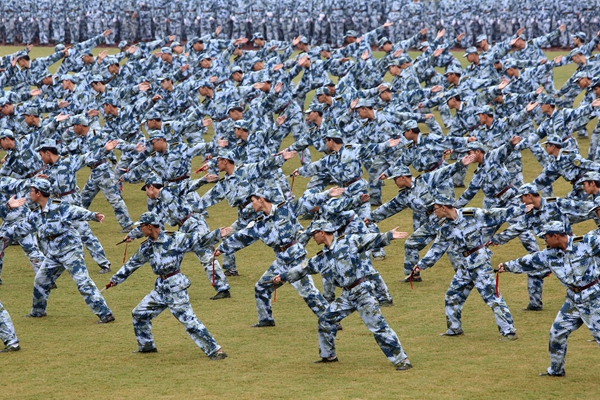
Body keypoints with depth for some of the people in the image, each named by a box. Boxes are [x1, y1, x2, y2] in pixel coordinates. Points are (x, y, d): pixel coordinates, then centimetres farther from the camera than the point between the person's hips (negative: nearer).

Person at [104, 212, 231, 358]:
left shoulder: (175, 239, -11)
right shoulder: (146, 247, 9)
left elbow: (198, 240, -14)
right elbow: (132, 264, 20)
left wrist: (217, 234, -26)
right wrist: (115, 279, 26)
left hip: (176, 287, -8)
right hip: (160, 288, 8)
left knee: (189, 320, -14)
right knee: (139, 313, 15)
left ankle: (214, 350, -10)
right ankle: (146, 346, 33)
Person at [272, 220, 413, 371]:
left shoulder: (349, 242, -7)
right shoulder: (322, 258, 12)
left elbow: (371, 240, -13)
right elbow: (304, 268, 22)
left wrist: (389, 235, -26)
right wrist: (283, 277, 28)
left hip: (362, 291, -8)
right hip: (347, 295, 8)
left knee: (377, 326, -13)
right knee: (325, 320, 13)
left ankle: (402, 360, -11)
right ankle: (328, 355, 31)